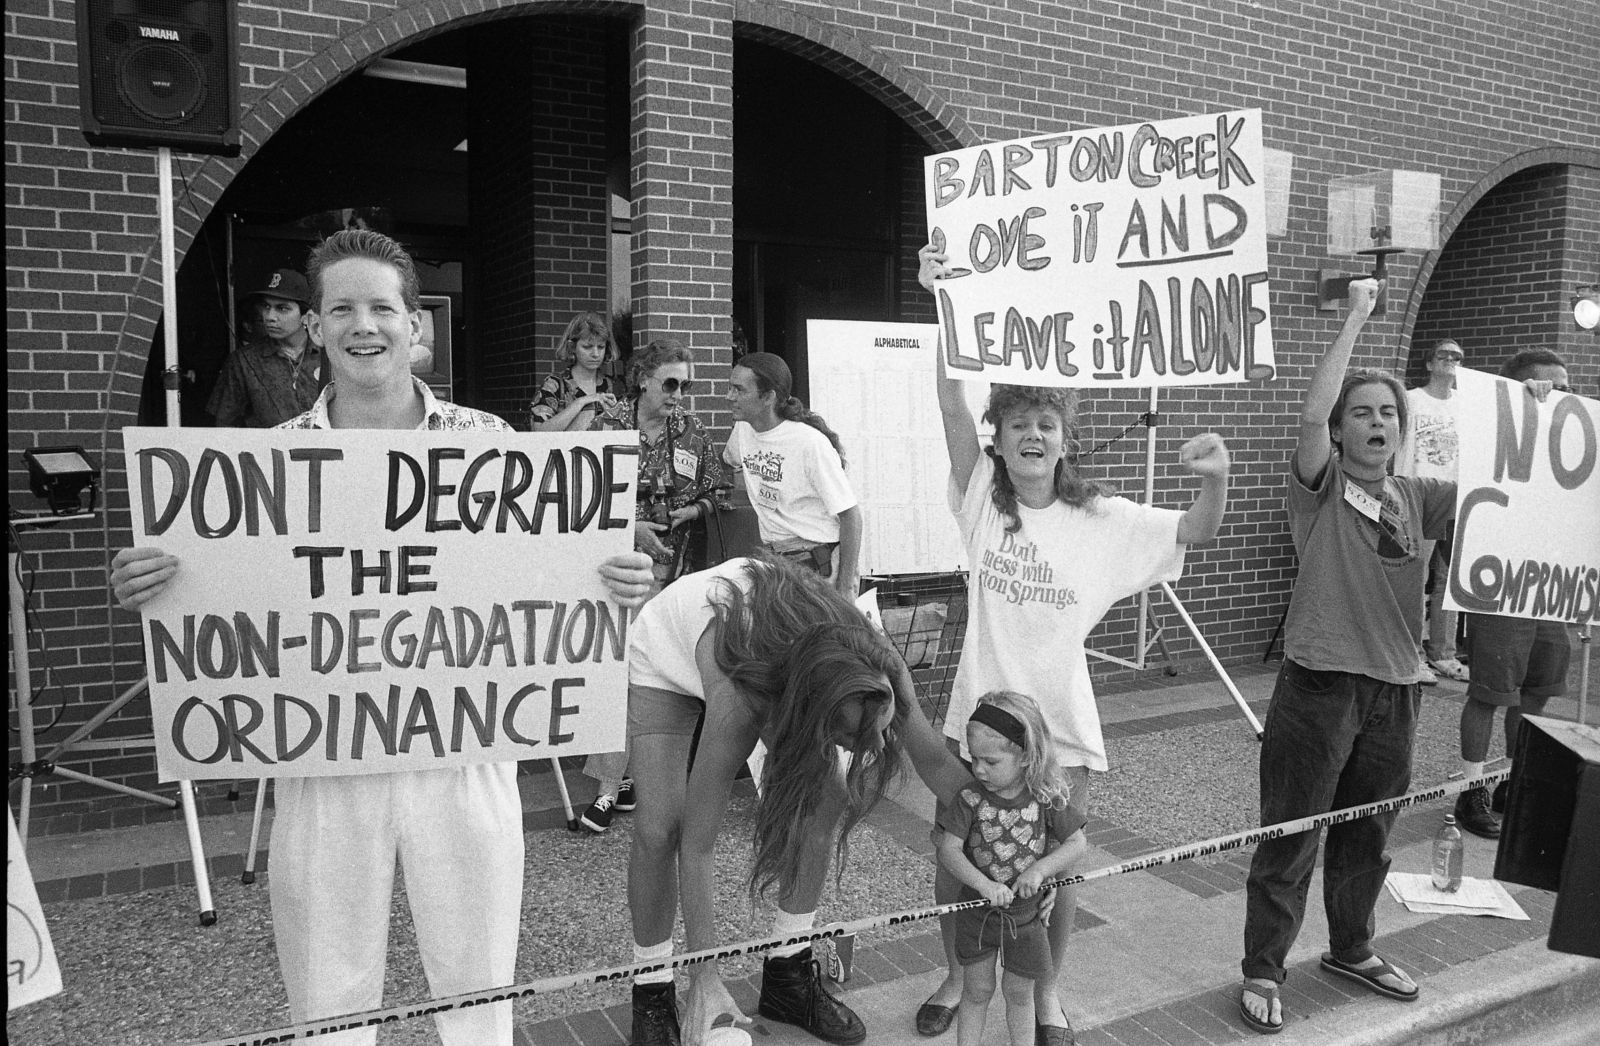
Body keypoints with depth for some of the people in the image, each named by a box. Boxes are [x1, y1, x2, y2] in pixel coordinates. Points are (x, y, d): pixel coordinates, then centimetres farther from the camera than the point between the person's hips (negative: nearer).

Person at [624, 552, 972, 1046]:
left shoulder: (877, 667, -33)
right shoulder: (736, 704, -44)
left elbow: (937, 765, -18)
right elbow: (696, 845, -35)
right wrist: (704, 978, -32)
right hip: (665, 664, -4)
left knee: (825, 800, -10)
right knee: (660, 826, -20)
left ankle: (788, 974, 10)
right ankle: (652, 994, 3)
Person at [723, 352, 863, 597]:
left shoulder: (811, 443, -19)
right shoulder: (742, 431, 1)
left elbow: (851, 515, -18)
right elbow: (732, 463, 29)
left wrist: (845, 588, -19)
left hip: (821, 565, -6)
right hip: (774, 561, 6)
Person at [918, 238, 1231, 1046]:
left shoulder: (1103, 520, -2)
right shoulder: (981, 497, -4)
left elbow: (1196, 531, -2)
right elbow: (952, 405, -16)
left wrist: (1217, 478, -25)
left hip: (1060, 719, 0)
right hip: (978, 708, 0)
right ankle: (957, 978, 37)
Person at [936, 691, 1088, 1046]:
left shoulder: (1046, 797, -12)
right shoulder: (970, 798, -14)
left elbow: (1077, 842, -8)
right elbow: (948, 850, -16)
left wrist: (1040, 870, -22)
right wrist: (984, 885, -29)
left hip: (1026, 913, 0)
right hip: (977, 910, 0)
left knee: (1019, 991, 13)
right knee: (977, 990, 10)